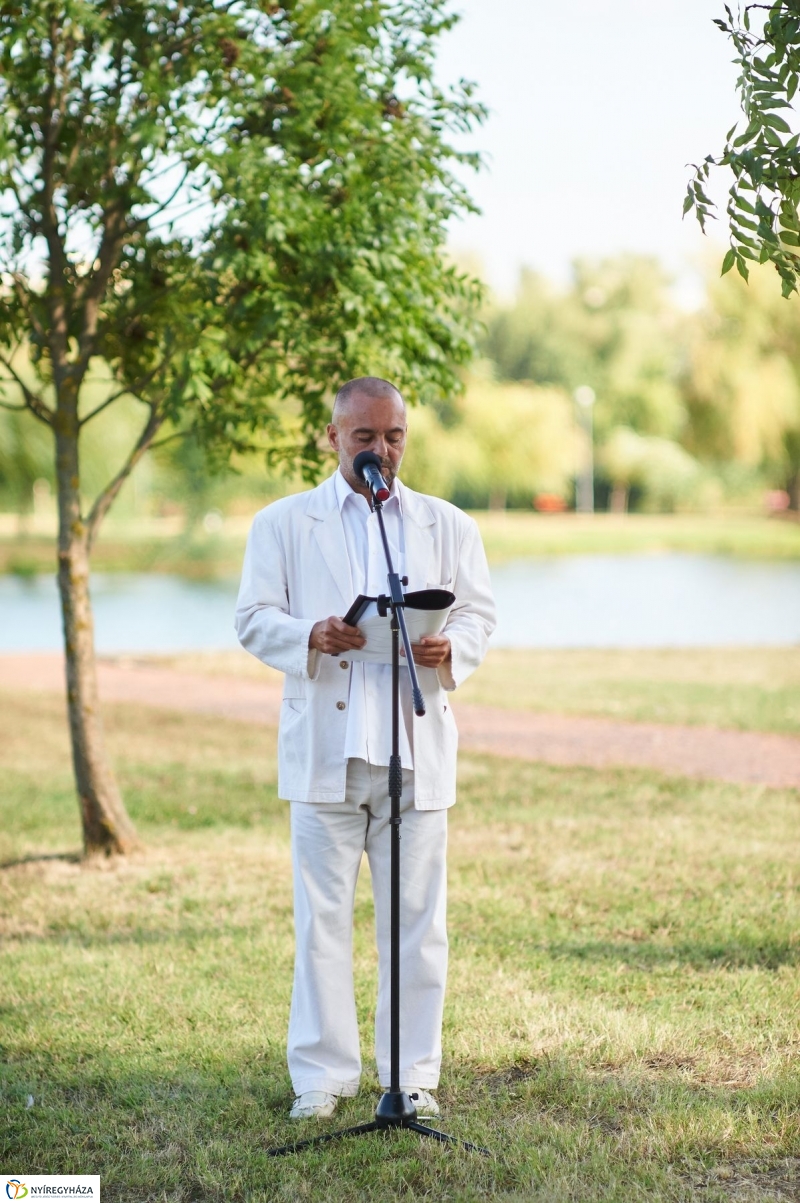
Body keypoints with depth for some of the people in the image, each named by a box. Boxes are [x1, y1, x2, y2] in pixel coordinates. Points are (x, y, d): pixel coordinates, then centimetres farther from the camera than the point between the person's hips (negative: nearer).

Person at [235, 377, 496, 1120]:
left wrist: (449, 648, -13)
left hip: (417, 748, 1)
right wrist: (311, 636, -18)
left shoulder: (447, 526, 13)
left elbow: (478, 612, 10)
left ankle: (413, 1075, 12)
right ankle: (321, 1076, 9)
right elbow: (254, 619, 3)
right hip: (325, 747, -1)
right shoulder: (282, 524, 8)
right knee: (321, 917, 1)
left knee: (416, 917, 3)